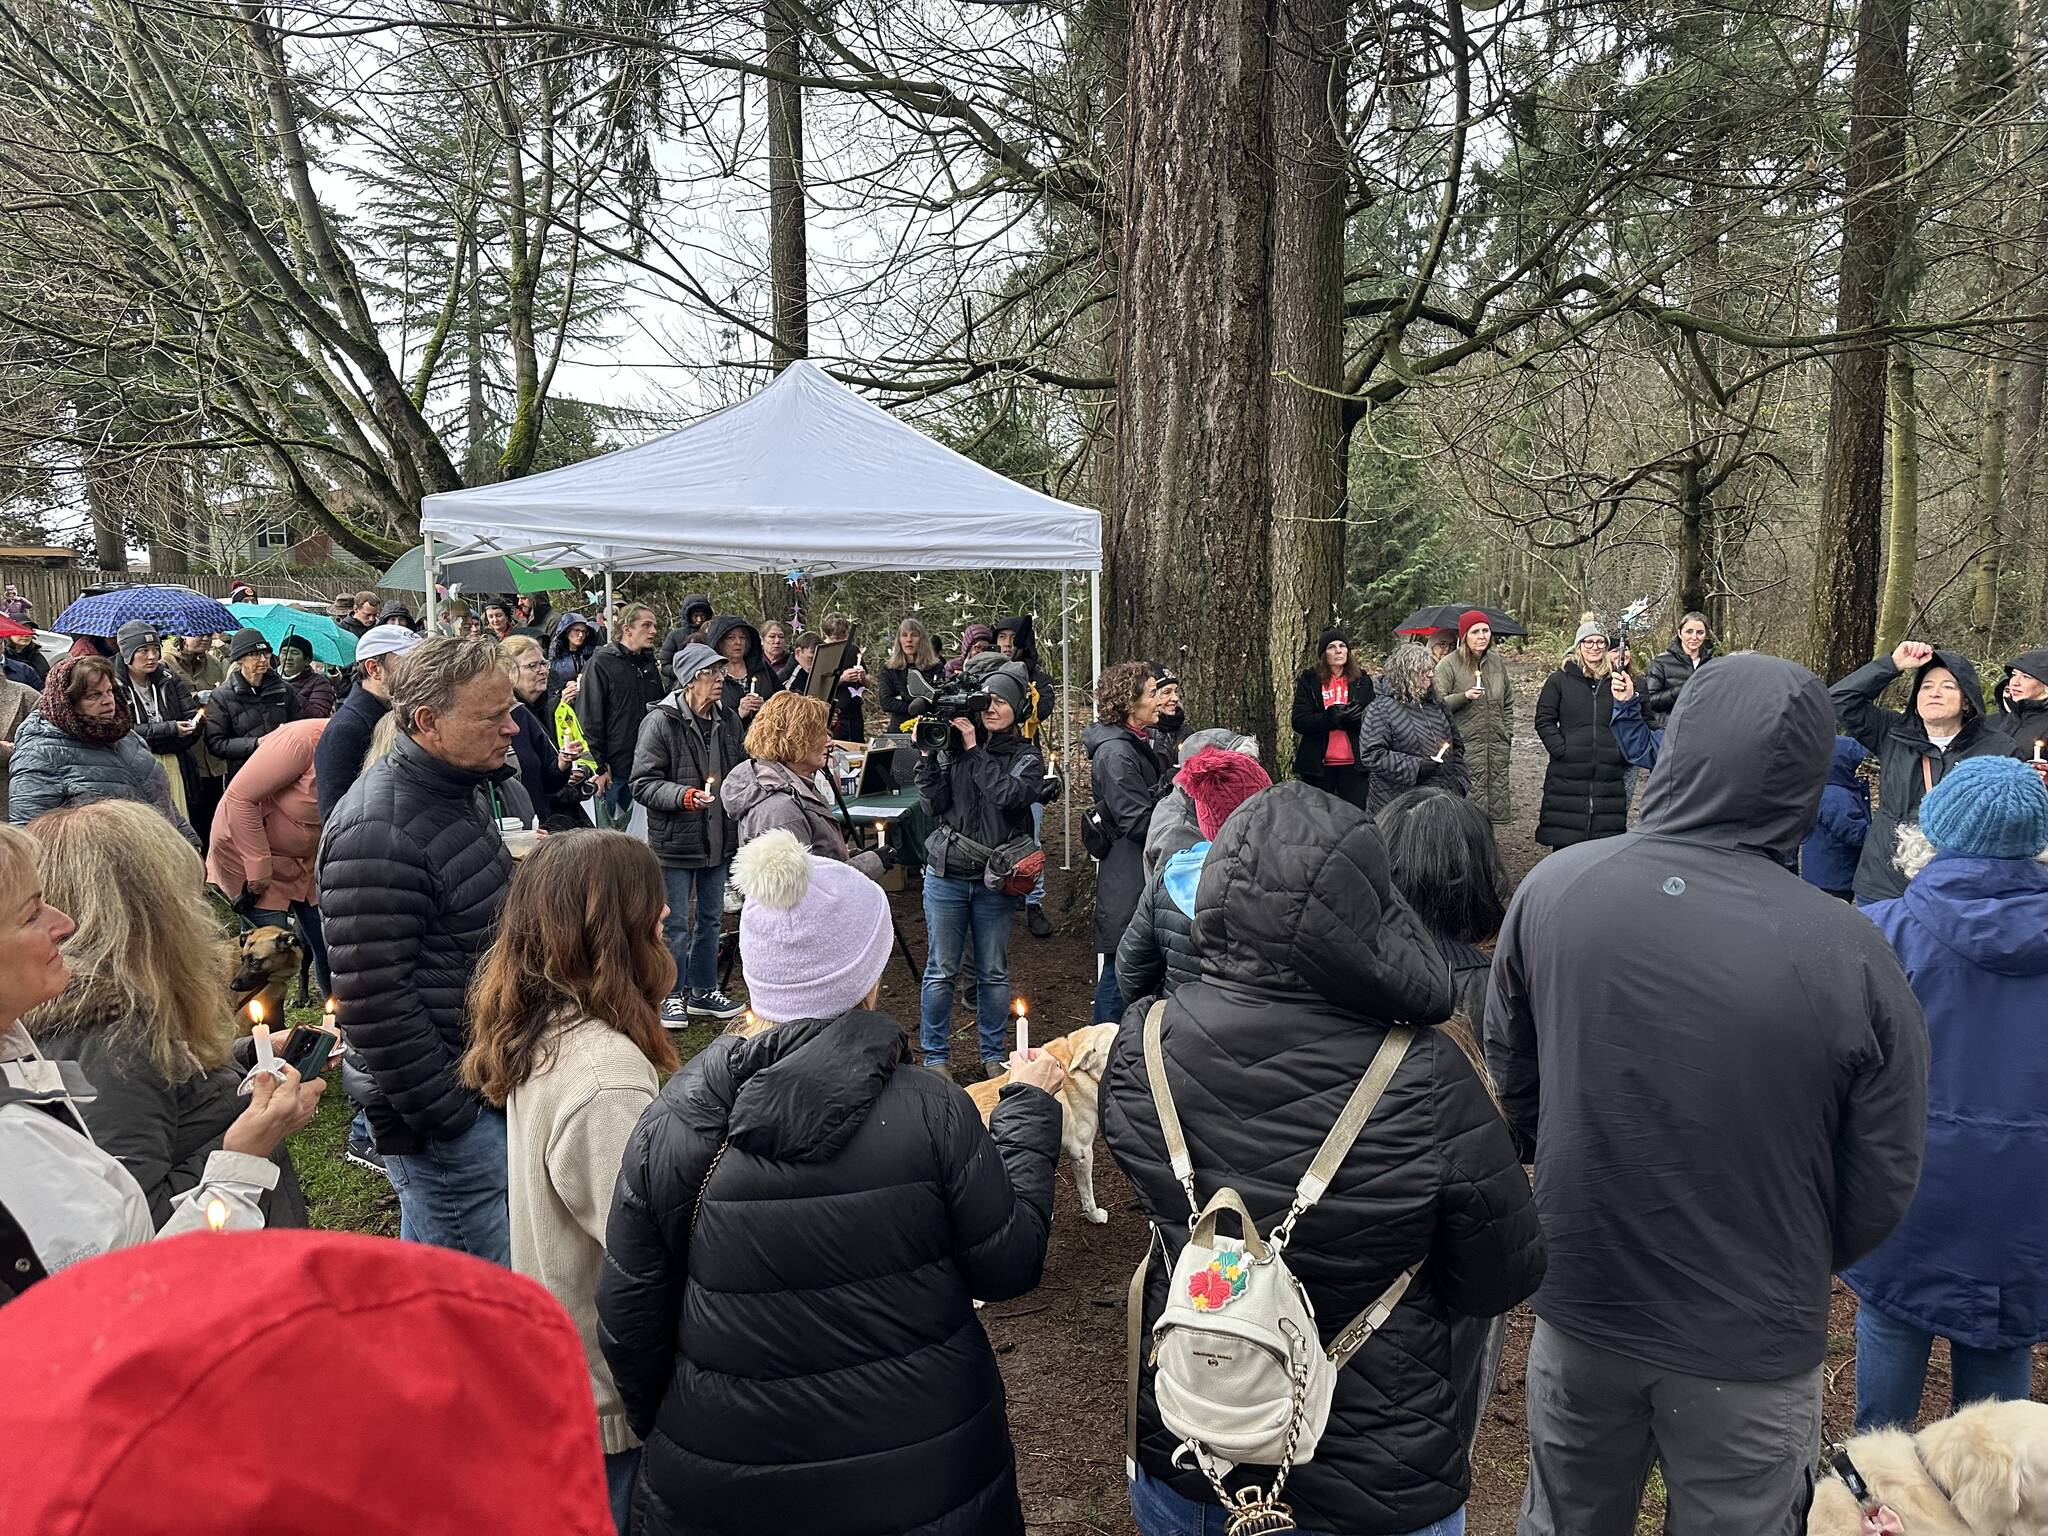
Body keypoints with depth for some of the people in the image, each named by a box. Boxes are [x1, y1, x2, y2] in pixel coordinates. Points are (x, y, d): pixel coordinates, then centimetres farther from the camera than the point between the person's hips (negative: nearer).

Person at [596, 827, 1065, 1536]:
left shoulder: (672, 1124, -14)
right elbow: (1008, 1266, -8)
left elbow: (628, 1325, -5)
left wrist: (669, 1437, 15)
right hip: (923, 1478, -1)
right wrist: (1028, 1107, 3)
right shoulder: (930, 1112, -20)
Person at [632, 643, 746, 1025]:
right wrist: (686, 796, -29)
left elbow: (743, 769, 21)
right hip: (675, 840, -7)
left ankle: (703, 992, 32)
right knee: (675, 924, 3)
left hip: (718, 838, 7)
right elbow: (643, 783, -16)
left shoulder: (727, 720, 6)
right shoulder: (661, 722, -14)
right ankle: (670, 996, 19)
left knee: (711, 919, 17)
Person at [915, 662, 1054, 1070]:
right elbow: (933, 804, -4)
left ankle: (992, 1055, 25)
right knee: (941, 970, 5)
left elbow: (1009, 794, -19)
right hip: (947, 874, 0)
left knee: (994, 973, 10)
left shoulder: (1027, 756, 1)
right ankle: (935, 1056, 17)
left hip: (996, 879, 0)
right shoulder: (952, 747, 3)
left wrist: (973, 750, -16)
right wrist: (927, 754, -13)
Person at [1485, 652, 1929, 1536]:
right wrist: (1787, 1271, 11)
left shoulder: (1554, 887, -17)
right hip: (1750, 1346, -2)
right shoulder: (1851, 958, -23)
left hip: (1578, 1304, 2)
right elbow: (1880, 1194, -10)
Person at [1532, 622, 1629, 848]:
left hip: (1609, 774, 2)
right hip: (1567, 776, -2)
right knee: (1564, 837, 1)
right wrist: (1560, 749, -9)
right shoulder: (1559, 680, 4)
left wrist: (1623, 753, 2)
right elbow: (1544, 720, 2)